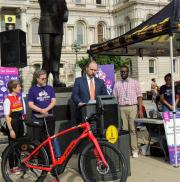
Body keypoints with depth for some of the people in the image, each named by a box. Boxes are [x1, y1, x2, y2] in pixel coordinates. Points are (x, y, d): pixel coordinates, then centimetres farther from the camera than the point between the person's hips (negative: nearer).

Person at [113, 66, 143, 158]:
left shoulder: (134, 82, 8)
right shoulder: (117, 84, 11)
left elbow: (139, 96, 4)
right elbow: (114, 98, 9)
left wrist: (140, 110, -4)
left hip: (133, 107, -1)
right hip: (121, 108, 1)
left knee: (133, 129, -2)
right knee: (124, 129, 2)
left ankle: (134, 150, 2)